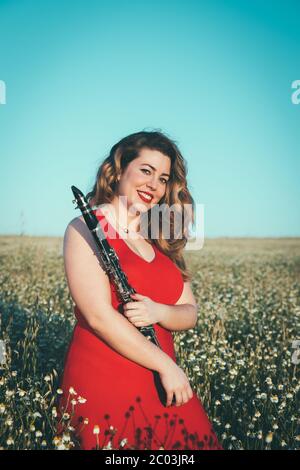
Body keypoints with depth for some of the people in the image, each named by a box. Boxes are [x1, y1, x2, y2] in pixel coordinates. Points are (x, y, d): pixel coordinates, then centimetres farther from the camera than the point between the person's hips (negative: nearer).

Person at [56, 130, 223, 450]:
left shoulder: (162, 242, 10)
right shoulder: (85, 229, -7)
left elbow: (189, 314, 8)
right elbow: (99, 316, -16)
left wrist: (157, 312, -14)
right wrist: (167, 365, -13)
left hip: (162, 386, 5)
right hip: (102, 386, -5)